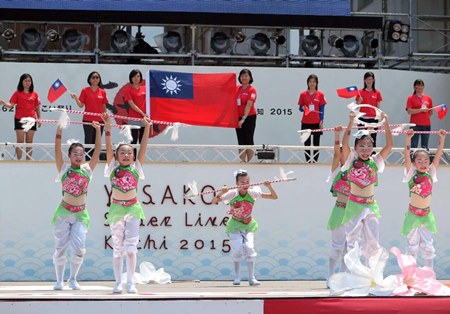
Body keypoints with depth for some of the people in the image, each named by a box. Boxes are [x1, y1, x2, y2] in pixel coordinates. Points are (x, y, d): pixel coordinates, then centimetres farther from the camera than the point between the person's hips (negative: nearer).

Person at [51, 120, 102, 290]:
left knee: (79, 249, -7)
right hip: (64, 212, -1)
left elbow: (97, 150, 1)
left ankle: (73, 279, 11)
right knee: (60, 248, 2)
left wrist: (98, 130, -5)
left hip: (81, 214, 1)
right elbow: (57, 150, -10)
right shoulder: (64, 169, 0)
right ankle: (59, 281, 13)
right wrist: (60, 129, -18)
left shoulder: (87, 169, 5)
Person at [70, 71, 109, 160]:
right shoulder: (85, 91, 2)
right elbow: (81, 105, 0)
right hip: (88, 119, -2)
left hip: (99, 120, 3)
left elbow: (104, 107, 11)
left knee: (97, 142, 4)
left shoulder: (103, 92, 8)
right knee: (89, 141, -4)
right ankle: (88, 160, -1)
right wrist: (76, 98, -17)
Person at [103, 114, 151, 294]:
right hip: (116, 209, 0)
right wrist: (107, 127, -12)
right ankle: (118, 283, 7)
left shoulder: (136, 168, 6)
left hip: (133, 208, 0)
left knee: (131, 247, -4)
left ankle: (131, 283, -3)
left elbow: (143, 148, 2)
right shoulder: (113, 168, 5)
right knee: (117, 248, 4)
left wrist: (147, 127, -4)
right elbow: (109, 148, -4)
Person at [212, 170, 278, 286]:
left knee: (250, 248, -15)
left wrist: (269, 186, -26)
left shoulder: (253, 193, -11)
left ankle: (251, 278, -3)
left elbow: (274, 197, -9)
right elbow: (214, 201, -18)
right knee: (237, 249, -14)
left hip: (248, 225, 1)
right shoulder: (232, 194, -16)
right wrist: (221, 193, -35)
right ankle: (237, 277, 6)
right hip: (235, 226, -1)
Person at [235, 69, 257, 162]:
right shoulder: (237, 88, 8)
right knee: (241, 141, 7)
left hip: (249, 117, -6)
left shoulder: (252, 90, -8)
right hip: (238, 118, 6)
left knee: (249, 141, -2)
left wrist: (244, 118, -25)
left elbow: (249, 105, -17)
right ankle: (242, 161, 10)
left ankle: (250, 162, 2)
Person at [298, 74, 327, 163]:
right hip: (306, 122, 1)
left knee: (316, 143, 0)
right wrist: (303, 108, -15)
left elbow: (322, 109, 2)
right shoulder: (303, 94, 4)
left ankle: (315, 161, 5)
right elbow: (300, 108, 8)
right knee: (307, 143, 2)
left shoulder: (320, 94, 2)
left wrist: (321, 121, -5)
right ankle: (308, 161, 7)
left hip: (317, 122, -1)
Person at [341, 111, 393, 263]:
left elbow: (389, 145, -7)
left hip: (371, 206, 1)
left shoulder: (375, 162, 1)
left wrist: (386, 123, -15)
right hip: (354, 205, -1)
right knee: (352, 240, 7)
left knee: (372, 242, 3)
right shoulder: (352, 161, -3)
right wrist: (351, 121, -25)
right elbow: (344, 143, -17)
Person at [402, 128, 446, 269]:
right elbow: (407, 156, -19)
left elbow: (438, 156, -5)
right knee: (412, 245, 8)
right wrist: (408, 139, -30)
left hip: (427, 215, 3)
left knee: (427, 245, 11)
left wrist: (442, 138, -14)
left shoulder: (430, 173, 0)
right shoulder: (412, 174, -7)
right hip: (413, 214, -3)